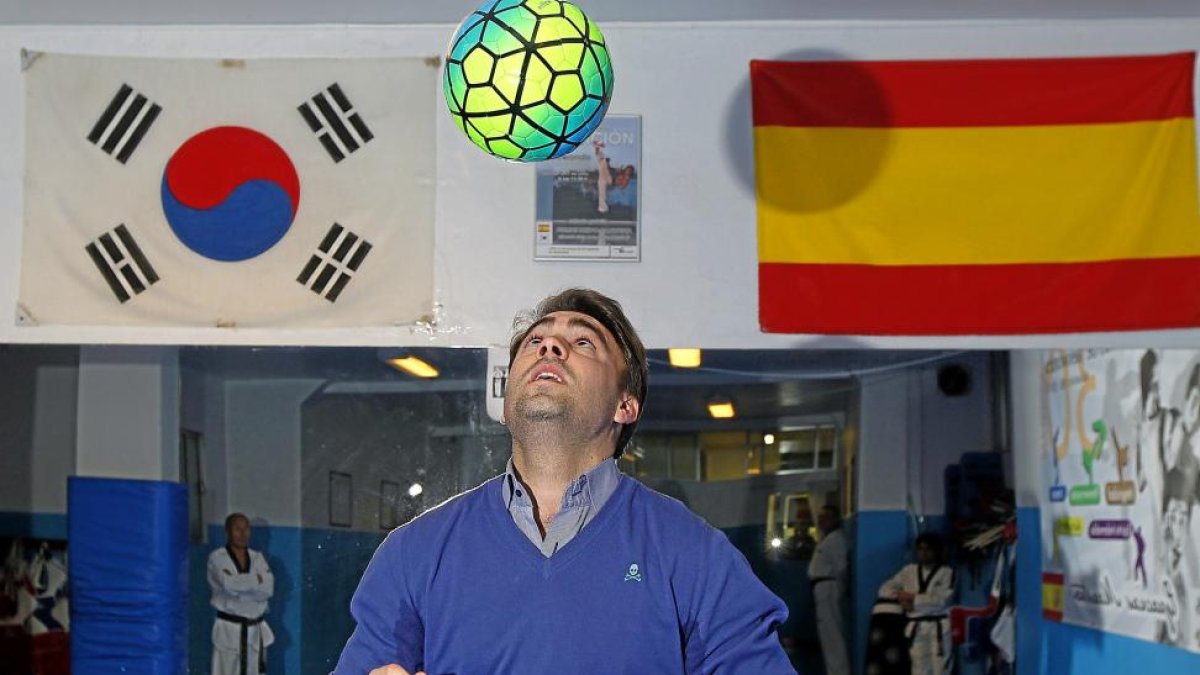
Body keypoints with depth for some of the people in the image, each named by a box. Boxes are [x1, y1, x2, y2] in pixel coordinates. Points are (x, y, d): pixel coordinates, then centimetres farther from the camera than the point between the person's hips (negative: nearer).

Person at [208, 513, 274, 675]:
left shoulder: (257, 558, 8)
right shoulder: (217, 558, -5)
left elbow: (268, 589, -8)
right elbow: (228, 583, -23)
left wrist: (239, 584, -15)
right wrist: (256, 580, -11)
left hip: (255, 630, 5)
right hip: (229, 629, -5)